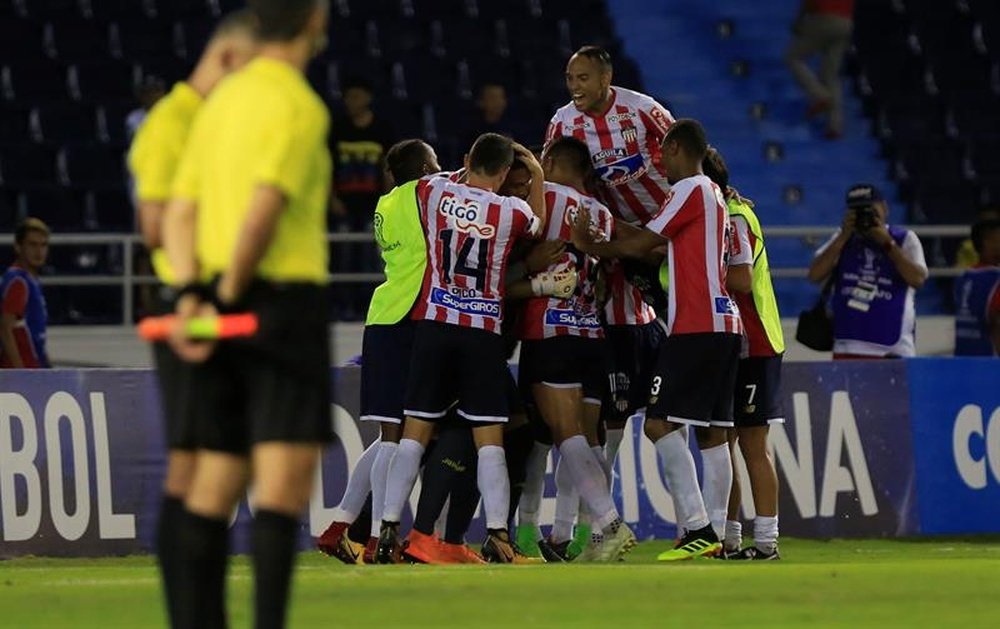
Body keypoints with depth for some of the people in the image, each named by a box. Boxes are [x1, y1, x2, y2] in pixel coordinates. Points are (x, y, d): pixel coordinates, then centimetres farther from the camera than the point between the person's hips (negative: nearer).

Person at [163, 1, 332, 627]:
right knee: (287, 477, -14)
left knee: (217, 482, 13)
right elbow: (263, 211, -24)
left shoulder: (221, 103, 16)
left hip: (219, 318, 8)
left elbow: (180, 215, 9)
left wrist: (192, 299, -5)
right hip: (285, 305, -8)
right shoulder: (301, 106, -12)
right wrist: (227, 301, -14)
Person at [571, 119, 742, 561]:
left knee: (661, 423, -11)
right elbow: (661, 247, 22)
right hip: (723, 325, 10)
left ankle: (697, 529, -20)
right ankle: (714, 535, 5)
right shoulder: (715, 196, 22)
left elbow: (641, 245, -7)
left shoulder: (690, 190, -7)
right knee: (712, 432, 7)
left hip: (696, 326, -10)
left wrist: (589, 246, 7)